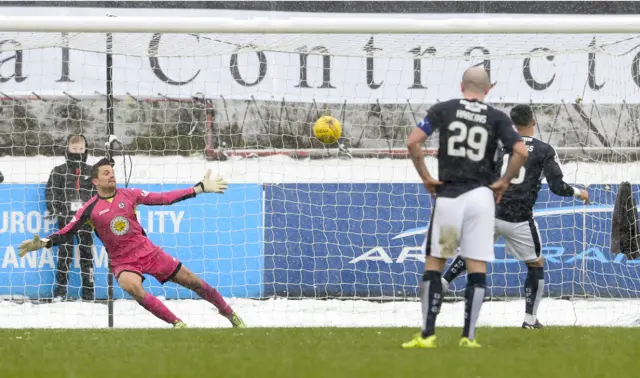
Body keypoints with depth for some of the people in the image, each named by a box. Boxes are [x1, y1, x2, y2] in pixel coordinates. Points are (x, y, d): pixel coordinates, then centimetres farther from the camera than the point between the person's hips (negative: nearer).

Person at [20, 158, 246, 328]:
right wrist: (43, 243, -23)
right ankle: (177, 324, -29)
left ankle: (229, 314, 22)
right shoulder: (90, 209, -3)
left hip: (148, 252, 2)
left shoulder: (129, 195, 1)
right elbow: (66, 233, -6)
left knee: (192, 282, 2)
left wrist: (200, 188, 0)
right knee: (131, 286, -35)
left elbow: (164, 199, 3)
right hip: (122, 262, -2)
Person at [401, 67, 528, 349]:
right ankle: (468, 336, -1)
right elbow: (521, 152, -7)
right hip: (480, 196, 0)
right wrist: (503, 183, 5)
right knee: (477, 268, 4)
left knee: (434, 265, 6)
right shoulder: (497, 118, 4)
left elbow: (413, 142, -5)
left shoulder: (443, 110, 4)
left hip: (447, 196, 0)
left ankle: (427, 335, 1)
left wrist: (426, 178, 4)